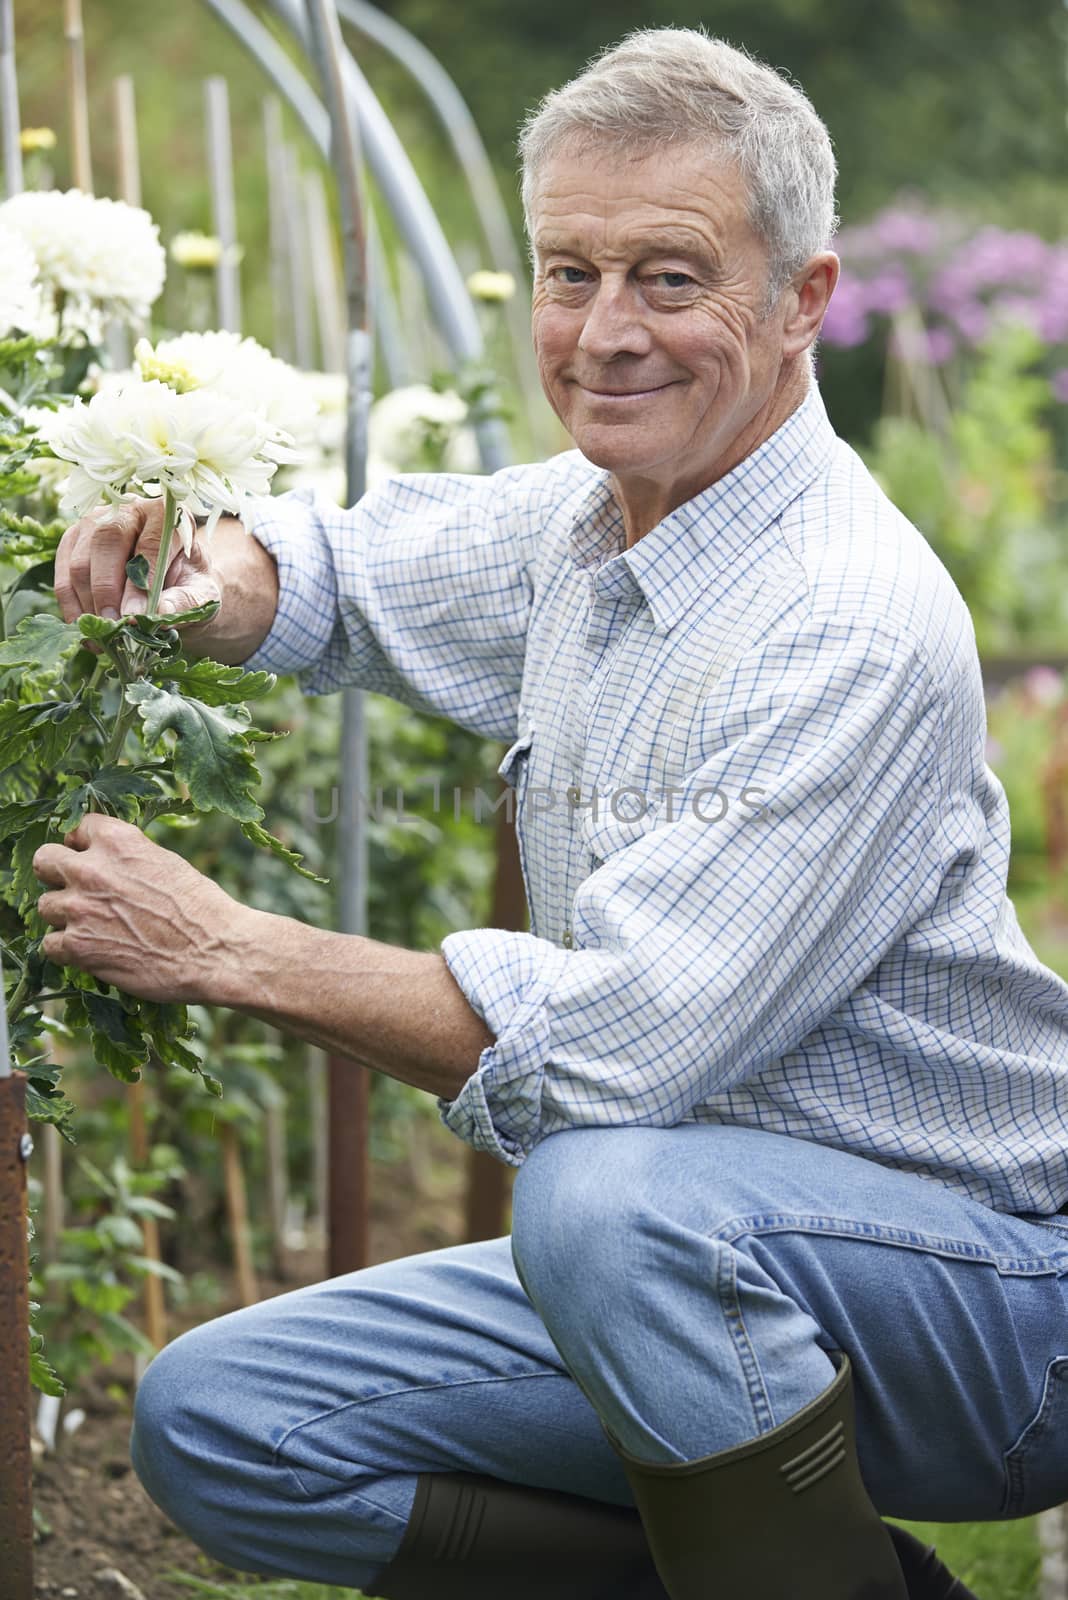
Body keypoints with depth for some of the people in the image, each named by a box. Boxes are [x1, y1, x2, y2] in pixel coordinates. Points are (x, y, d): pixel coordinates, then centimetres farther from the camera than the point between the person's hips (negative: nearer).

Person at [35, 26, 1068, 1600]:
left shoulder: (855, 628, -23)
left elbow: (610, 1047, -28)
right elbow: (337, 570, 23)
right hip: (685, 1272, 9)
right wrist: (200, 591, -3)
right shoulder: (578, 527, 4)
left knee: (611, 1196, -38)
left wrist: (227, 948, -20)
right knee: (215, 1425, 0)